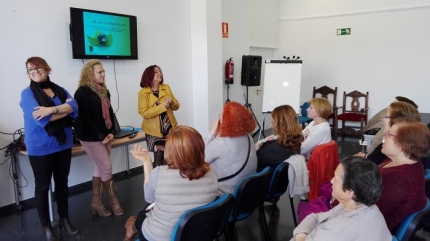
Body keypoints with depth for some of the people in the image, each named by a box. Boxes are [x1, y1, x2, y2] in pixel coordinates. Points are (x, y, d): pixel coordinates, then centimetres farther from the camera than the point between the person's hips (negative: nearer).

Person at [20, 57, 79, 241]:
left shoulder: (60, 90, 6)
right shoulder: (27, 93, -7)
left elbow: (74, 106, -12)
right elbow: (41, 119, -21)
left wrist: (52, 109, -25)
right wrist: (64, 110, -11)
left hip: (63, 144, 4)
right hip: (40, 148, -4)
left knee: (62, 182, 16)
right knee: (42, 186, 9)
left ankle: (64, 218, 33)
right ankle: (46, 226, 24)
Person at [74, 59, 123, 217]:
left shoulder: (104, 91, 12)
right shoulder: (83, 92, -14)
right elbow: (85, 117, -19)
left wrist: (112, 132, 1)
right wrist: (100, 137, -18)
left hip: (105, 136, 8)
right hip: (92, 137, -8)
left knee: (100, 169, 12)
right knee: (106, 168, -4)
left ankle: (96, 202, 23)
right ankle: (113, 201, 12)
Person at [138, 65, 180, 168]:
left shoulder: (166, 88, 5)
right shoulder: (143, 93, -7)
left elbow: (176, 106, 8)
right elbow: (144, 113, -16)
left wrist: (172, 102, -15)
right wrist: (163, 106, -24)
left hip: (170, 127, 4)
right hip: (155, 130, -3)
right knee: (158, 157, 1)